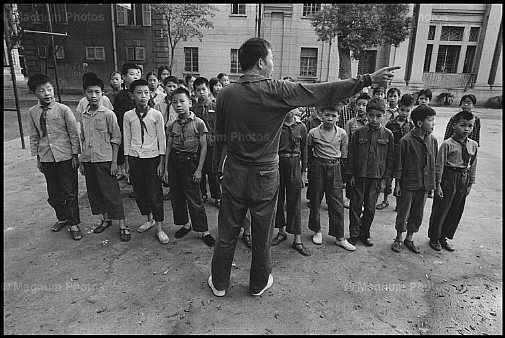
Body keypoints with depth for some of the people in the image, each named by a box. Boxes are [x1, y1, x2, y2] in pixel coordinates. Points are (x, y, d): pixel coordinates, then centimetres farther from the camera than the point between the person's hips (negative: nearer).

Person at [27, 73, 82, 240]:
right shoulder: (32, 113, 3)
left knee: (70, 192, 3)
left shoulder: (63, 110, -8)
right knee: (53, 193, 13)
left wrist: (75, 155, -5)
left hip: (65, 157, -4)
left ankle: (74, 224, 16)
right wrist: (37, 157, 11)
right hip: (46, 159, 4)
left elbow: (74, 133, -5)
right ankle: (62, 218, 35)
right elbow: (34, 137, 11)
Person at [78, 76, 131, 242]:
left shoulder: (108, 114, -7)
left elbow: (116, 138, -7)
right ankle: (106, 219, 29)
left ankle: (122, 226, 4)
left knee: (111, 193, -4)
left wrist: (114, 161, -11)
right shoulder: (84, 116, 9)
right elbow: (83, 140, 15)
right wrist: (82, 161, 13)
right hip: (88, 160, 6)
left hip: (104, 160, -6)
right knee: (94, 192, 13)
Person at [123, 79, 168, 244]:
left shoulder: (156, 114, -4)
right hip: (134, 158, 3)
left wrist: (161, 162, -4)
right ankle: (149, 219, 32)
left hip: (152, 157, -3)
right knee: (139, 192, 11)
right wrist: (127, 163, 7)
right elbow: (126, 140, 7)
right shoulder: (128, 116, 2)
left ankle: (159, 228, 10)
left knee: (155, 193, -1)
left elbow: (161, 139, -1)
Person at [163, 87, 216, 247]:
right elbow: (168, 148, 9)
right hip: (174, 162, 5)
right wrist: (166, 168, 6)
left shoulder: (198, 123, -7)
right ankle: (185, 224, 30)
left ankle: (204, 231, 8)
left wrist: (199, 169, -10)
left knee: (194, 199, -3)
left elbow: (203, 148, -6)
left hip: (190, 162, -5)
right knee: (177, 197, 11)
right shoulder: (172, 126, 5)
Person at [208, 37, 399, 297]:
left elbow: (219, 137, 3)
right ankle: (259, 283, 36)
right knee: (262, 233, 16)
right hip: (264, 174, -2)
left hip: (234, 172, 3)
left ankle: (219, 283, 32)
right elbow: (325, 92, -12)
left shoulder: (226, 93, -4)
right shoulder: (277, 91, -14)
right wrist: (369, 79, -5)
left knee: (227, 232, 15)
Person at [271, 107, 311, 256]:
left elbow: (304, 150, 9)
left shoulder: (301, 127, 5)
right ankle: (282, 231, 27)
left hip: (294, 165, 0)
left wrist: (304, 171, 7)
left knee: (294, 202, 0)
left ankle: (297, 240, 5)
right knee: (278, 199, 9)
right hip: (277, 164, 1)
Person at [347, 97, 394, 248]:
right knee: (356, 206, 5)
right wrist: (351, 174, -1)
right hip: (359, 175, 0)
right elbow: (351, 155, 2)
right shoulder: (358, 132, -1)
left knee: (370, 207, 8)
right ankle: (354, 234, 18)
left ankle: (365, 234, 25)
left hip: (377, 177, 1)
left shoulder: (388, 134, 0)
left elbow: (390, 157, 4)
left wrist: (386, 177, 0)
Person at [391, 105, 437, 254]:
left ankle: (409, 239, 30)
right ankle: (398, 239, 25)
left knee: (417, 214, 14)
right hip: (408, 184, -5)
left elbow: (435, 163, 10)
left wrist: (432, 183, 9)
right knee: (403, 213, 7)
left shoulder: (433, 140, 2)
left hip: (425, 185, 5)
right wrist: (397, 183, -8)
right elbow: (399, 164, -9)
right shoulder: (406, 141, -13)